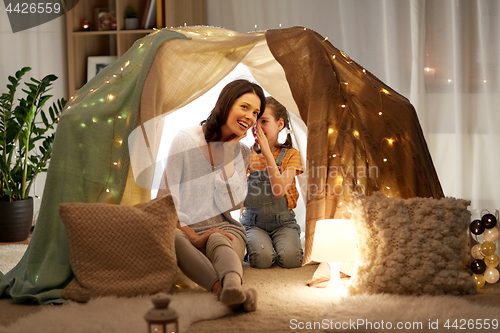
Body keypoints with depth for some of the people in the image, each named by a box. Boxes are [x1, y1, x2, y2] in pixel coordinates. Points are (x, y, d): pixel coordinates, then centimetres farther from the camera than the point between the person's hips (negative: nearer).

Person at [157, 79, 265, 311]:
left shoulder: (241, 153, 10)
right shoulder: (186, 140, -1)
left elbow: (230, 203, -4)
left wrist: (227, 153, -7)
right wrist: (194, 238, -17)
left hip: (222, 229, 2)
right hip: (184, 228, -2)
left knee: (219, 243, -36)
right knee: (170, 236, -39)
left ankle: (232, 287, -70)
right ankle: (226, 290, -61)